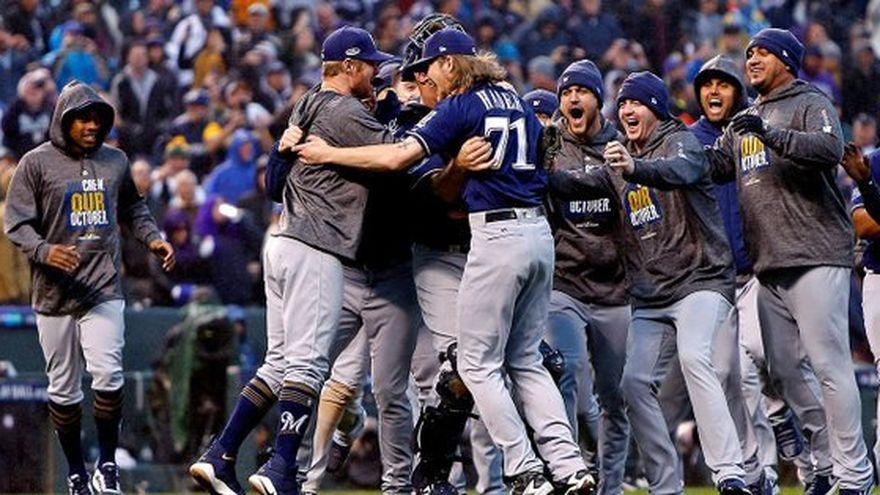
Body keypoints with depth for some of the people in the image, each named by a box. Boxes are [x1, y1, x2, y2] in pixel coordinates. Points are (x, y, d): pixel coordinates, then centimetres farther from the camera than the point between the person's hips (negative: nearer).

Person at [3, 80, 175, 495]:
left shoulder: (115, 161, 11)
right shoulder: (37, 163, -1)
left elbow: (132, 208, 26)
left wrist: (153, 239, 7)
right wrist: (44, 251, -24)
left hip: (104, 291, 1)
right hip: (55, 293, -1)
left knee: (108, 375, -16)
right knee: (63, 387, 5)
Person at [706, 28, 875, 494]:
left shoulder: (811, 105, 1)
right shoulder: (743, 123, 23)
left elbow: (831, 149, -18)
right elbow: (713, 166, 15)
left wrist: (772, 135, -26)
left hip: (816, 258, -8)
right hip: (770, 267, 8)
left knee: (829, 364, -12)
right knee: (783, 370, 7)